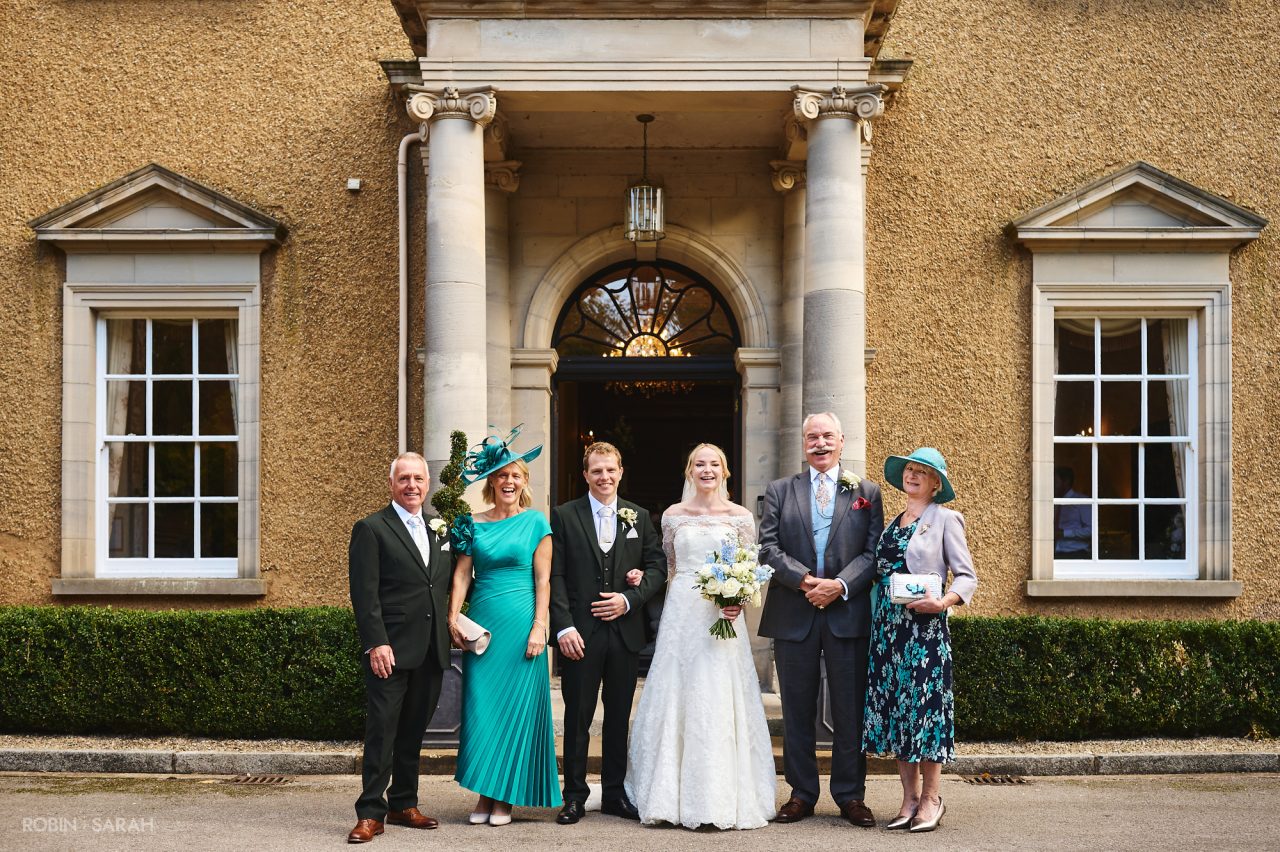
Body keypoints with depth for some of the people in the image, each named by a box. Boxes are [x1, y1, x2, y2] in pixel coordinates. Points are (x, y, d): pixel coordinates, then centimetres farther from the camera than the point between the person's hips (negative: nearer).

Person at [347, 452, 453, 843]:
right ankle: (370, 813, 4)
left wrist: (453, 630, 7)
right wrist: (376, 644, -17)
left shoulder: (438, 530, 15)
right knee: (382, 731, -3)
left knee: (413, 732, 13)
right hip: (390, 649, -6)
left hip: (431, 650, 6)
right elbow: (364, 593, -10)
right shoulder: (371, 529, -3)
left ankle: (403, 805, 22)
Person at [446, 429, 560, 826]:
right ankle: (484, 794, 14)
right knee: (479, 706, 2)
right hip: (482, 623, 2)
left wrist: (539, 627, -8)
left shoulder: (536, 522, 2)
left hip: (520, 624, -2)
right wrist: (453, 618, -7)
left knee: (516, 707, 1)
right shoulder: (473, 524, 8)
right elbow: (461, 574, 5)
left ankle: (506, 795, 12)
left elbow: (543, 579, -1)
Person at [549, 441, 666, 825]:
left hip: (625, 631, 3)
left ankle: (615, 793, 22)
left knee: (619, 717, 11)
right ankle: (574, 796, 15)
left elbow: (657, 565, 7)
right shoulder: (563, 516, 1)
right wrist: (563, 627, -12)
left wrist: (629, 600, -8)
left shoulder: (639, 517, 10)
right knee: (577, 717, 4)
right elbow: (555, 576, -4)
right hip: (580, 633, -2)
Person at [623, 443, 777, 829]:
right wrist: (642, 578, -3)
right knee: (674, 700, 3)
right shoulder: (673, 515, 8)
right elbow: (669, 567, 14)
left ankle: (723, 796, 7)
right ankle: (673, 795, 12)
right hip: (680, 614, 2)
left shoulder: (740, 517, 4)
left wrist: (737, 602, -13)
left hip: (723, 616, -1)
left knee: (720, 705, -2)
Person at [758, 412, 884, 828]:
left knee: (850, 710, 5)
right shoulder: (780, 491, 10)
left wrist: (840, 584, -14)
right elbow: (768, 547, 0)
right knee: (797, 710, 7)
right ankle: (801, 793, 18)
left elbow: (873, 552, 0)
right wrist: (804, 580, -14)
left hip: (848, 612, -1)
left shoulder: (866, 492, 8)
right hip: (794, 615, 1)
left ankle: (850, 795, 16)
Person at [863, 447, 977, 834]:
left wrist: (942, 602, -20)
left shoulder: (944, 519, -1)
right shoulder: (892, 523, 16)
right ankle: (910, 798, 14)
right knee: (894, 707, 5)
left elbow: (967, 576, -4)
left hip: (925, 626, -6)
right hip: (888, 626, 6)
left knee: (925, 706, -3)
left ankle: (931, 799, 8)